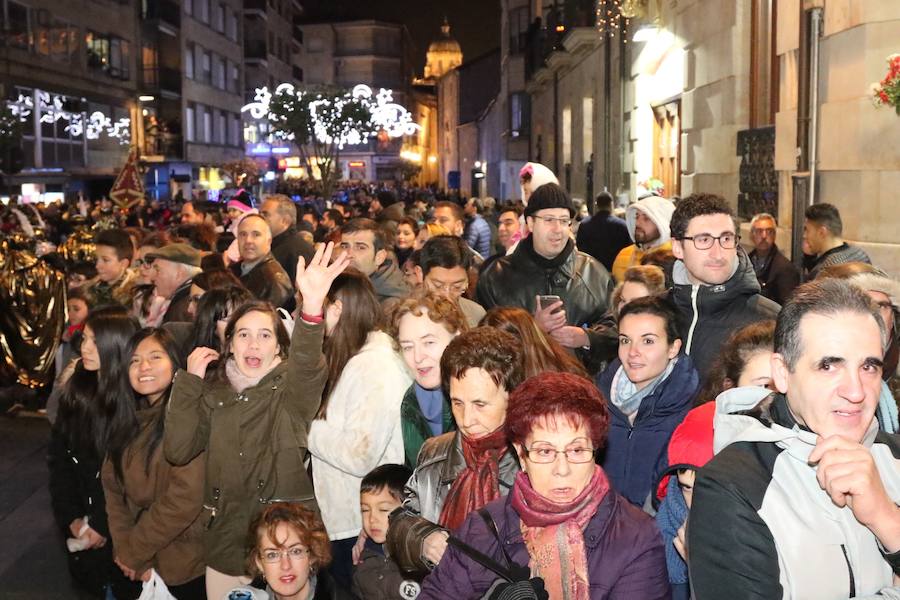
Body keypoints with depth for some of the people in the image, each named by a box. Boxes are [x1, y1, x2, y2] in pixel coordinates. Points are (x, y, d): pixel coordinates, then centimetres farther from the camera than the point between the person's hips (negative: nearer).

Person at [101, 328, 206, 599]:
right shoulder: (130, 420, 5)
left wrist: (134, 552, -12)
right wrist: (124, 548, -11)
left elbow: (185, 498, -21)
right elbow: (113, 486, 2)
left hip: (187, 566, -6)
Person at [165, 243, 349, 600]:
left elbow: (308, 365, -28)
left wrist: (313, 304, -47)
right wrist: (189, 381, -7)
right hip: (225, 548, 3)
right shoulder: (213, 394, 6)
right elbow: (177, 451, -5)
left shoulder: (291, 389, -5)